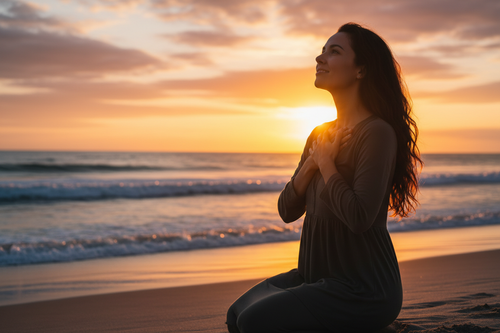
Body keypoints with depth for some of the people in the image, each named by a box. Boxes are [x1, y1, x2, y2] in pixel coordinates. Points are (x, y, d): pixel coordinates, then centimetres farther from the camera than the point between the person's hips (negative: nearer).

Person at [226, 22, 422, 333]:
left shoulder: (377, 133, -15)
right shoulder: (321, 135, 11)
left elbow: (359, 217, -25)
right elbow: (288, 210, 8)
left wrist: (325, 161, -11)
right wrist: (313, 161, -8)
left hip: (363, 289, -8)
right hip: (317, 276, 8)